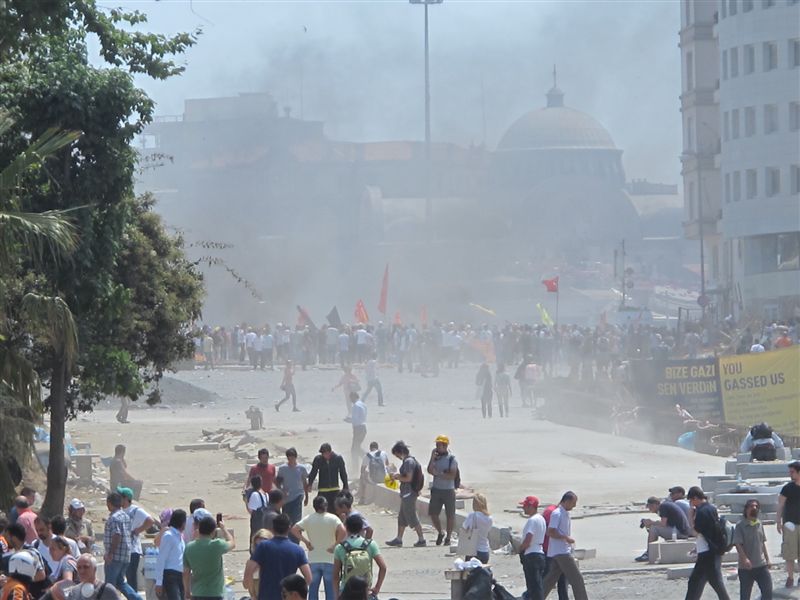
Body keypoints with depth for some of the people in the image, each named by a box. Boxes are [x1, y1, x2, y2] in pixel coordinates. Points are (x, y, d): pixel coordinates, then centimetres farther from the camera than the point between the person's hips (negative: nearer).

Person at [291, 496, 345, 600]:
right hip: (330, 560, -2)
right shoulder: (333, 519, -8)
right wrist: (335, 545, -10)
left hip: (313, 560, 2)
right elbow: (342, 532, -22)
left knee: (313, 588, 12)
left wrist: (306, 541, -2)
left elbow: (294, 530, -9)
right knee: (330, 589, 7)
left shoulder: (309, 519, -1)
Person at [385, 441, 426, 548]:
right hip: (406, 494, 11)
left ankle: (421, 540, 0)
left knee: (412, 518, -4)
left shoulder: (408, 461, -17)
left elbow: (409, 478, -23)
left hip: (409, 494, -11)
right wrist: (398, 476, 10)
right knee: (401, 518, 15)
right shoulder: (407, 460, 13)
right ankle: (398, 540, 22)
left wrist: (398, 477, -9)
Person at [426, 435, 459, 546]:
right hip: (436, 489, 4)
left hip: (448, 490, -4)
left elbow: (452, 475, -14)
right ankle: (440, 533, 25)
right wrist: (432, 458, -10)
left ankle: (448, 538, 13)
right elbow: (430, 470, -2)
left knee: (450, 515, 2)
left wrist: (439, 473, -18)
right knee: (433, 513, 3)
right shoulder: (436, 457, 6)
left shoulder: (451, 458, -8)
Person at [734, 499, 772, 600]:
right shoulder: (740, 526, -10)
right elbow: (738, 544, -17)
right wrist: (744, 558, -29)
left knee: (768, 591, 0)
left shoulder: (759, 524, 7)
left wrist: (767, 559, 16)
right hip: (746, 567, -5)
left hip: (761, 565, 5)